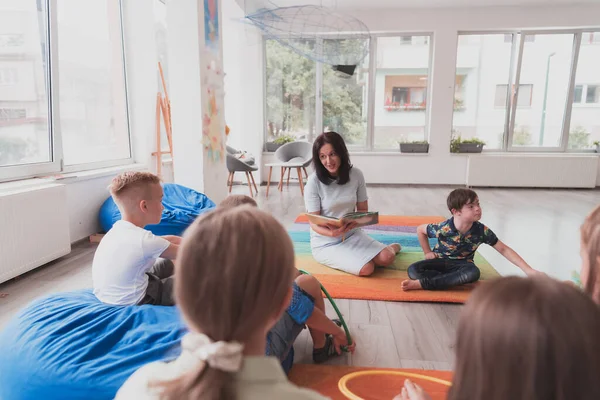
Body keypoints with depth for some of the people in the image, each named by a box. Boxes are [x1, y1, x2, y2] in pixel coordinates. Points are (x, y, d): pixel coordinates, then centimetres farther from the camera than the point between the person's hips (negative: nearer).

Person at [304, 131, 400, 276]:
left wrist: (354, 222, -21)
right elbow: (314, 223, -14)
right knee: (366, 269, -23)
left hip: (352, 234, 3)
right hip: (325, 242, -3)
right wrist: (332, 233, -36)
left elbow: (363, 210, 3)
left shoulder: (356, 174, -7)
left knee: (386, 258, -17)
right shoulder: (314, 181, -18)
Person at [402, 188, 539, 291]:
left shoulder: (482, 231, -16)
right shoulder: (443, 229, -22)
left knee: (473, 272, -36)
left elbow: (504, 250, -7)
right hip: (440, 262, -2)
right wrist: (428, 252, -5)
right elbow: (420, 229, -5)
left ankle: (422, 284, -38)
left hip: (462, 265, 2)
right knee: (414, 270, -28)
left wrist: (528, 270, -10)